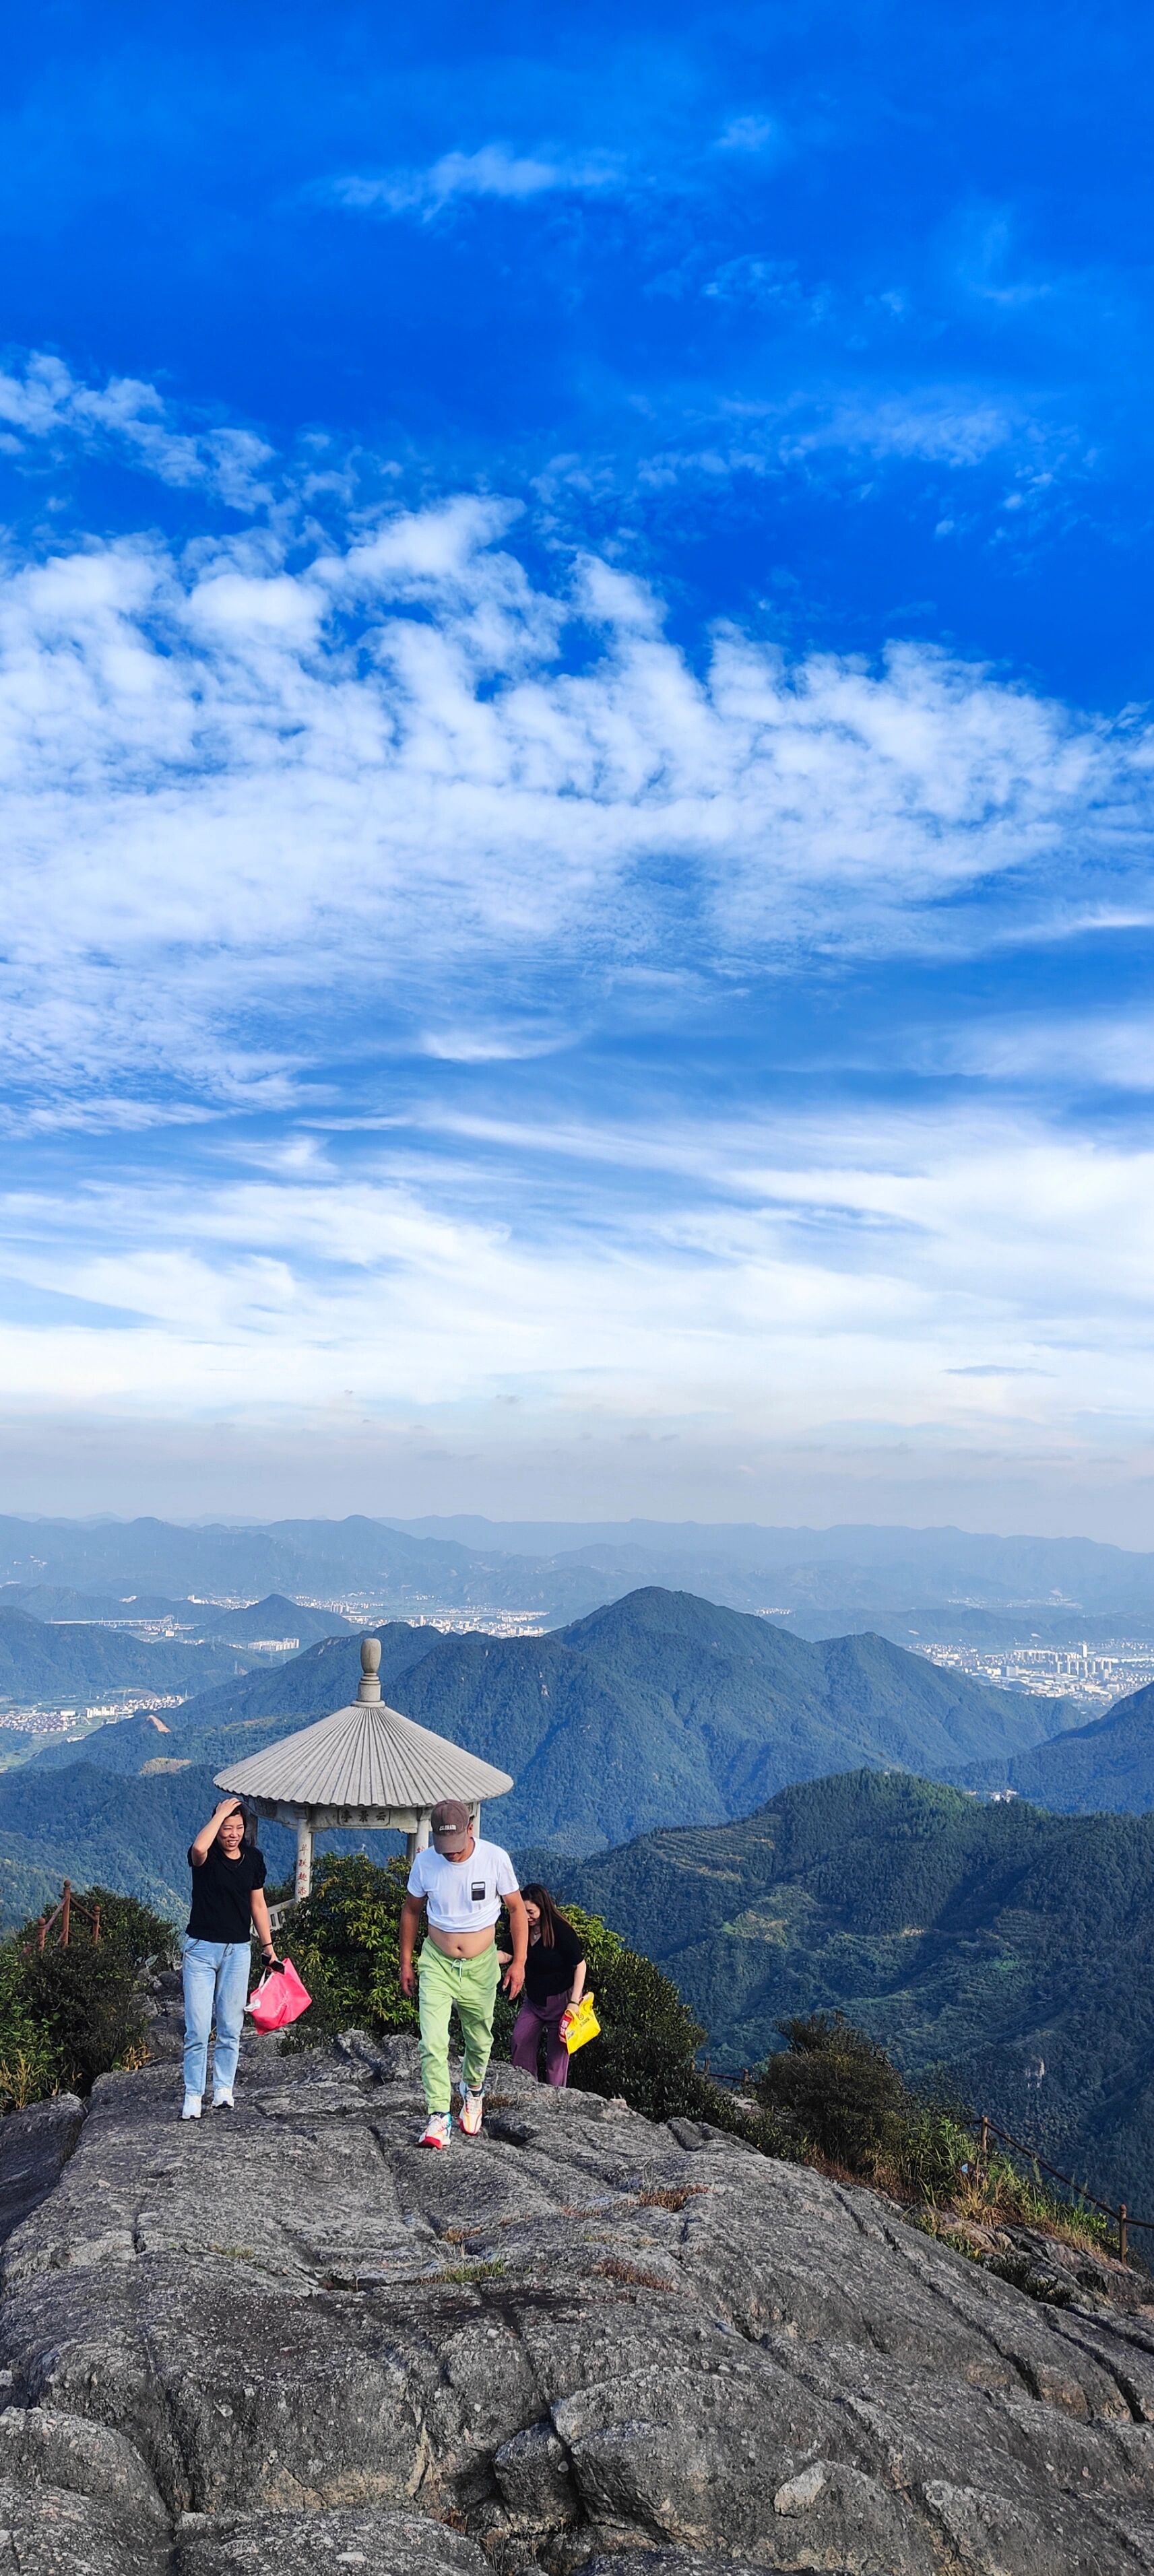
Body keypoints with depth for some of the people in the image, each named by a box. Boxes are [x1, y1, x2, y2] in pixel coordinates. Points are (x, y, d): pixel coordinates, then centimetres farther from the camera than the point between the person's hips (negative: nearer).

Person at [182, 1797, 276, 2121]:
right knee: (197, 2029, -4)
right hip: (202, 1948, -3)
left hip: (238, 1951, 3)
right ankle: (193, 2095, 6)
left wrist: (268, 1946, 12)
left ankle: (223, 2089, 20)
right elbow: (199, 1848, -37)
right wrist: (221, 1812, -26)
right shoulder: (206, 1856, -10)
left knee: (231, 2027, 8)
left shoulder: (254, 1858, 3)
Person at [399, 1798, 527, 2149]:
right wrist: (406, 1962, 8)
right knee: (433, 2043, -13)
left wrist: (519, 1962, -6)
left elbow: (516, 1909, -4)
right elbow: (411, 1910, 5)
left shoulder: (495, 1858, -16)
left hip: (480, 1966, 0)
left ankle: (473, 2091, 43)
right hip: (437, 1963, 0)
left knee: (479, 2040, 15)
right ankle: (439, 2117, -5)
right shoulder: (425, 1862, -13)